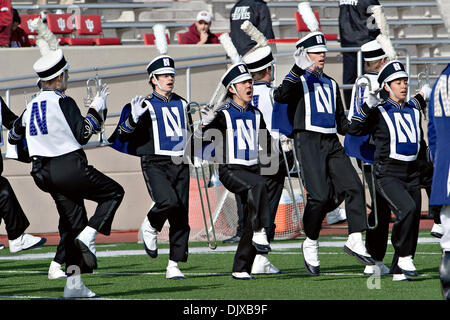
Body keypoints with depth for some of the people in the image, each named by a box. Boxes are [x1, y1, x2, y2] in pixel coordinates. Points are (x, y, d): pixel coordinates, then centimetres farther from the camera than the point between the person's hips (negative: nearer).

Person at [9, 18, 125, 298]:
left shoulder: (32, 106, 10)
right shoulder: (63, 102, -12)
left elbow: (14, 136, 19)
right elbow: (82, 135, -13)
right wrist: (97, 109, -3)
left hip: (47, 173, 7)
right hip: (71, 167, -7)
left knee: (73, 222, 11)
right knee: (114, 192, 11)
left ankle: (74, 283, 5)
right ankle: (88, 236, -8)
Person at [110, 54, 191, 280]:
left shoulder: (181, 104, 18)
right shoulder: (145, 105, 0)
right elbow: (122, 137, -8)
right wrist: (134, 118, -23)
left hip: (179, 165, 5)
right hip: (155, 164, -5)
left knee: (181, 217, -1)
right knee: (168, 201, -28)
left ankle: (174, 266, 6)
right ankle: (150, 227, 4)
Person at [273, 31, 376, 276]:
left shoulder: (331, 85, 25)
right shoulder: (298, 81, 5)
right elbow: (280, 97, -18)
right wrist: (298, 70, -27)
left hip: (332, 143, 6)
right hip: (308, 141, -6)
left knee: (353, 187, -12)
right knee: (319, 196, -14)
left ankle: (355, 241, -9)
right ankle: (310, 245, 4)